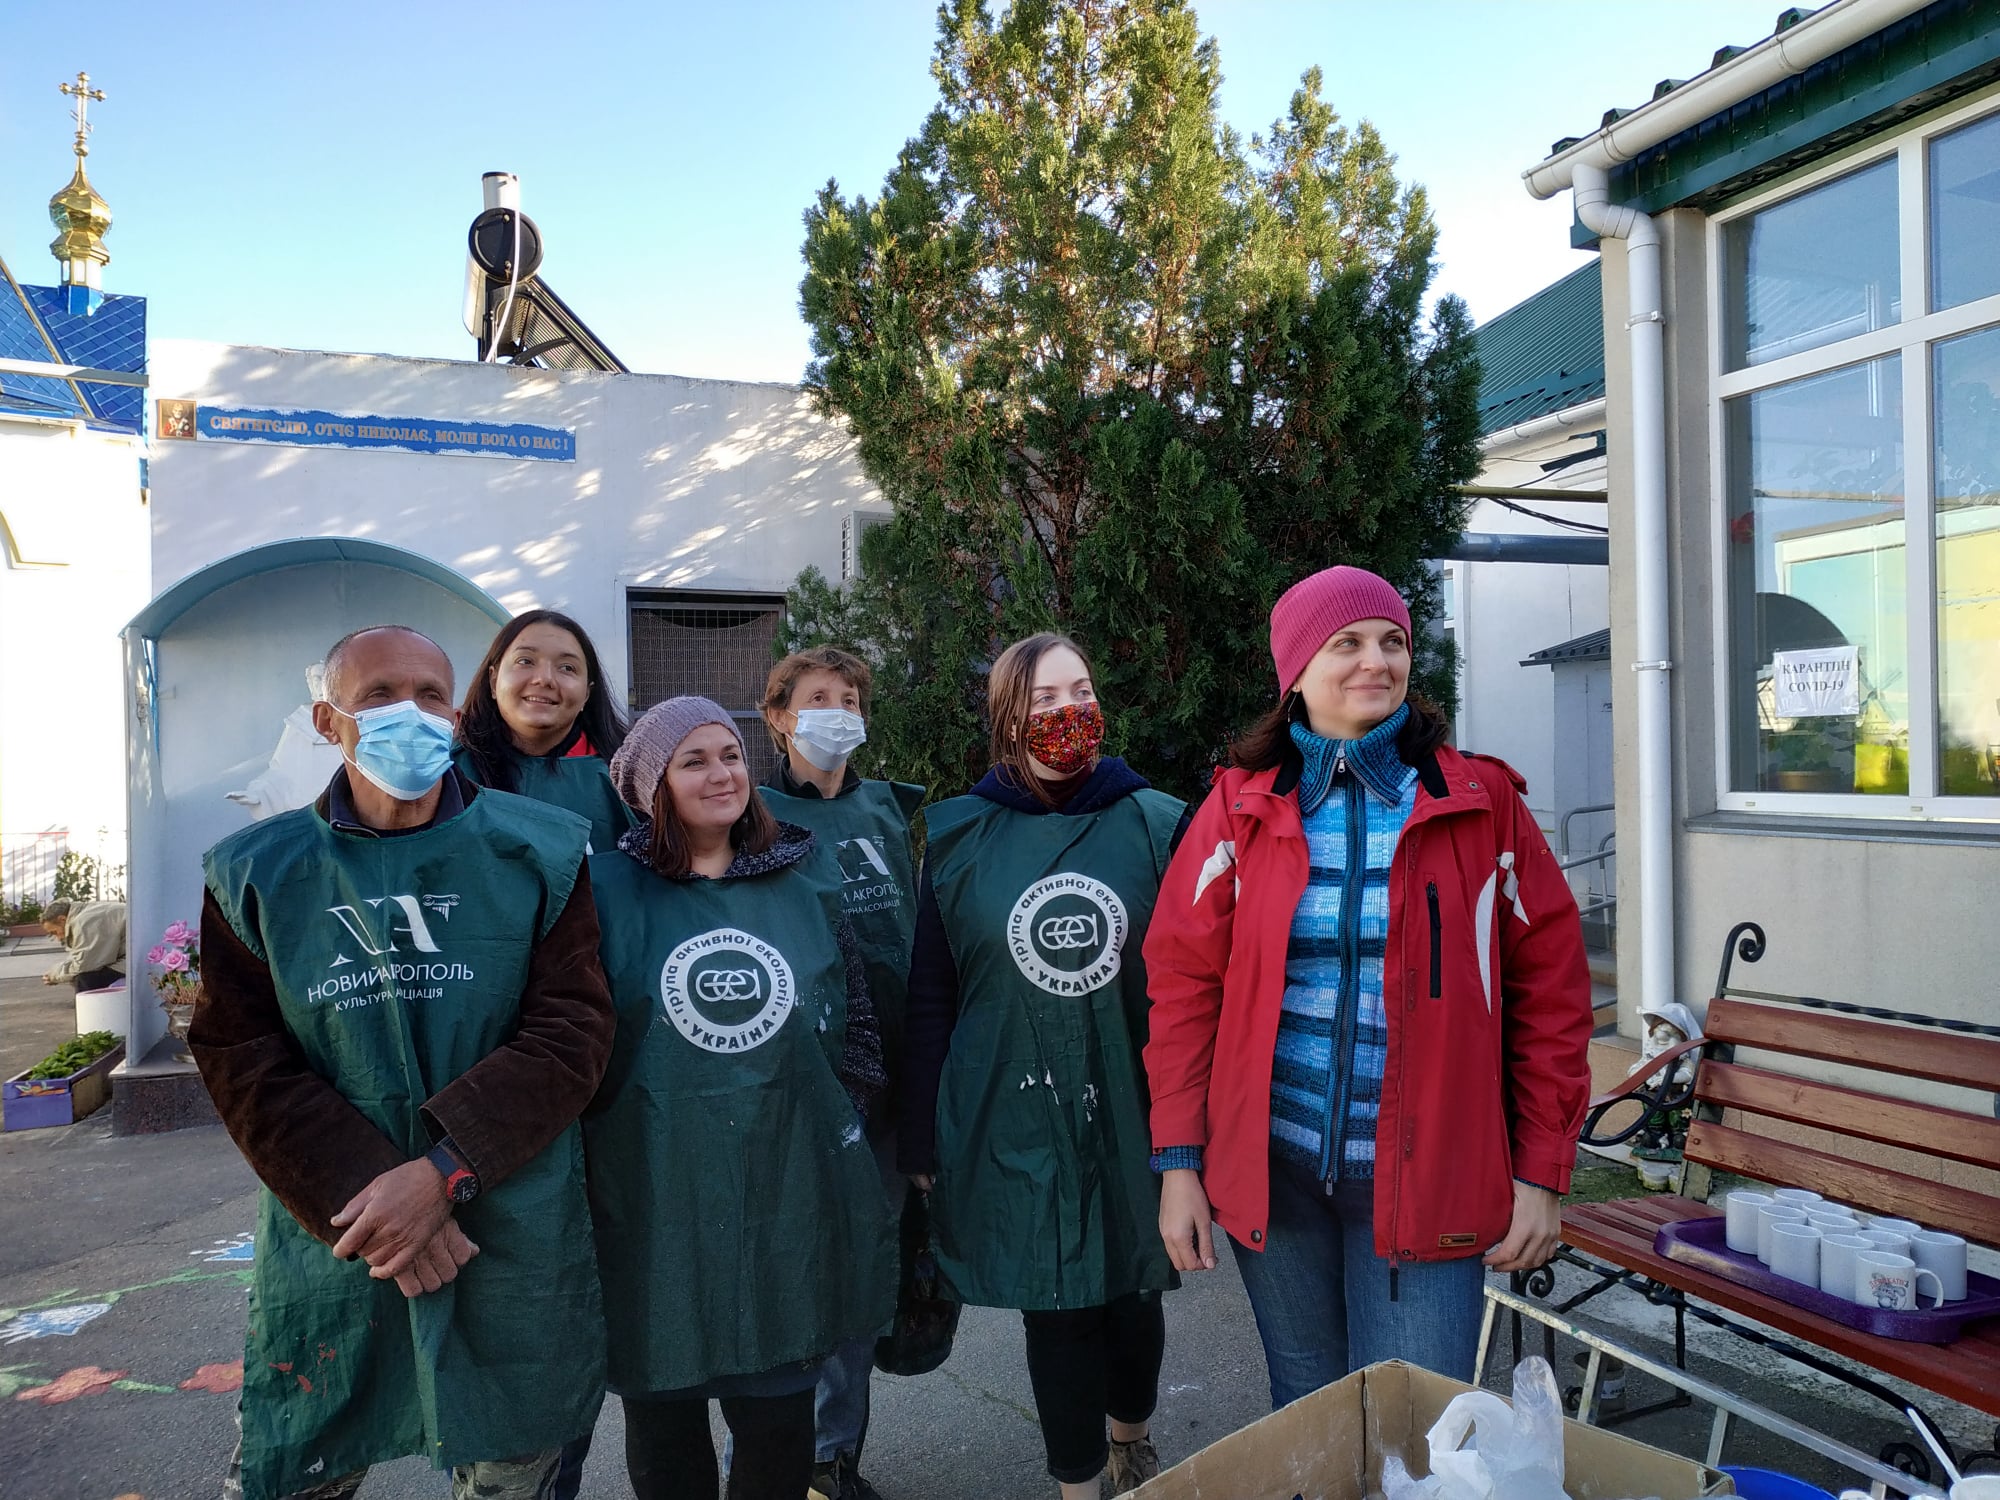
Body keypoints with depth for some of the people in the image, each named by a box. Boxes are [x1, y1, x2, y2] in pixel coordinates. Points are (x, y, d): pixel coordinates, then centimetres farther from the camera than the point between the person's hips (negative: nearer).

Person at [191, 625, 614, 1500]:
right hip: (329, 1250, 1)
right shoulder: (258, 874, 3)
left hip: (516, 1241, 0)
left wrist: (445, 1171, -17)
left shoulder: (538, 854, 0)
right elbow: (242, 1058, -3)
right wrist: (363, 1200, -14)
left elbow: (573, 1030, -7)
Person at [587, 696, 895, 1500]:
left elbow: (852, 1018, 13)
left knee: (780, 1429, 10)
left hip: (789, 1196, 2)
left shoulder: (804, 878, 6)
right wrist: (590, 1149, -2)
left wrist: (839, 1120, 7)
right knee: (664, 1433, 15)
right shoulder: (608, 888, -3)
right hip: (653, 1202, -1)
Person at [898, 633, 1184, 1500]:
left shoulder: (1157, 824, -3)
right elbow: (929, 1003, 0)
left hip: (1133, 1122, 1)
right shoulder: (957, 839, -3)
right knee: (1055, 1310, 9)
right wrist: (923, 1145, 1)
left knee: (1134, 1298, 17)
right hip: (1014, 1128, -1)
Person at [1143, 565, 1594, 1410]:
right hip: (1272, 1173, 2)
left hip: (1426, 1180, -1)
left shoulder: (1481, 803, 0)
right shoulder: (1241, 809, 2)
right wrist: (1178, 1161, -2)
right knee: (1305, 1414, 16)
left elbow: (1550, 986, 1)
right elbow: (1184, 983, 2)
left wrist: (1541, 1174, -1)